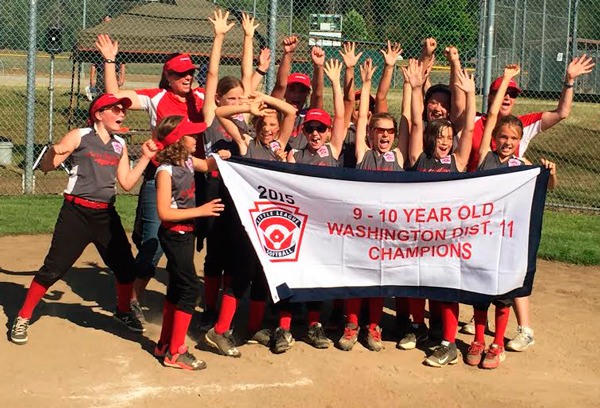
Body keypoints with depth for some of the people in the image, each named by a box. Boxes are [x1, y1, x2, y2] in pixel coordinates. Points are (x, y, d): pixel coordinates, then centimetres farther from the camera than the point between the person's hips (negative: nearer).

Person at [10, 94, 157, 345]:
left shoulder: (120, 145, 12)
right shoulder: (79, 136, -5)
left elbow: (127, 183, 11)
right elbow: (46, 167, -8)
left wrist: (145, 158, 5)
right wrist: (53, 152, -29)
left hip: (106, 214, 5)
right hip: (76, 213, -5)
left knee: (125, 267, 7)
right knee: (54, 268, -7)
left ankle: (123, 311, 34)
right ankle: (22, 319, 7)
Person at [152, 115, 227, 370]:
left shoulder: (187, 162, 4)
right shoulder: (166, 171, -20)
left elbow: (207, 165, 26)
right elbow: (164, 213, -23)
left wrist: (219, 157, 3)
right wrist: (200, 211, -23)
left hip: (186, 234, 9)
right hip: (174, 235, -9)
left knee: (177, 288, 16)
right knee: (190, 288, -10)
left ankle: (165, 345, 27)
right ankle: (175, 353, -4)